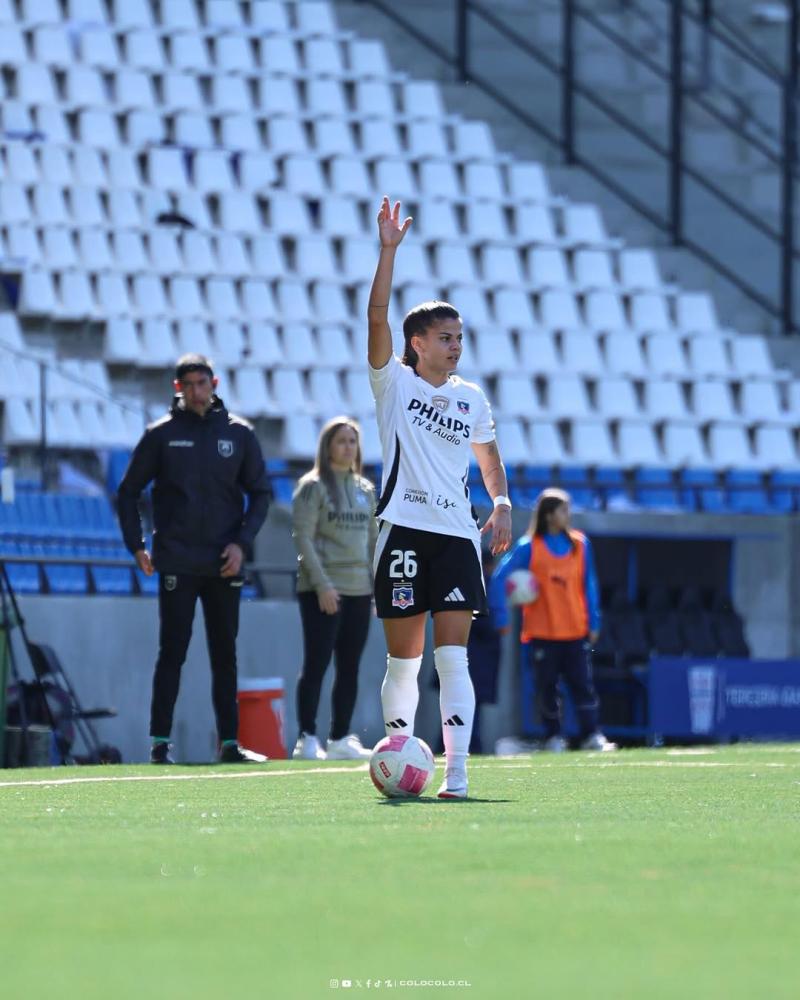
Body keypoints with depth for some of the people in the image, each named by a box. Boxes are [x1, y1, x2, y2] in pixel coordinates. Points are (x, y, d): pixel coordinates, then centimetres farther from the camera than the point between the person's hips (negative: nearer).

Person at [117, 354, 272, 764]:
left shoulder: (239, 433, 6)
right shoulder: (161, 434, 2)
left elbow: (260, 493, 9)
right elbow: (128, 491, 8)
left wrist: (242, 542, -4)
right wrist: (136, 546, 0)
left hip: (224, 564, 2)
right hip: (177, 562, -2)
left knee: (225, 656, 5)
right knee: (172, 654, -4)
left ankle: (228, 742, 7)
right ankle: (159, 742, -1)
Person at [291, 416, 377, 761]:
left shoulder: (366, 490, 15)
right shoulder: (313, 487, -3)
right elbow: (303, 537, -9)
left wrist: (380, 586, 11)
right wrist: (321, 584, -16)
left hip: (359, 590, 6)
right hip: (322, 590, -6)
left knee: (350, 668, 6)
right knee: (317, 664, -8)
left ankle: (340, 739, 11)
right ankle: (307, 739, -7)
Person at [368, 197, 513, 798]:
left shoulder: (472, 399, 13)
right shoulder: (394, 383, 4)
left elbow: (489, 456, 27)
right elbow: (378, 318, -9)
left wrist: (501, 504, 9)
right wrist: (389, 250, -16)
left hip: (457, 534, 2)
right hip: (404, 531, -2)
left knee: (453, 658, -8)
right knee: (403, 660, 2)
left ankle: (456, 772, -13)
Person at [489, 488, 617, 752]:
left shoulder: (580, 544, 6)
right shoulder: (529, 547, -4)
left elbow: (589, 584, 11)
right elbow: (499, 578, -5)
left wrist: (593, 623, 6)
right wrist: (501, 618, -8)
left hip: (576, 631, 2)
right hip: (542, 631, -2)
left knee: (583, 685, -5)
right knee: (547, 687, 3)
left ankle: (591, 735, -6)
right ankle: (553, 737, 11)